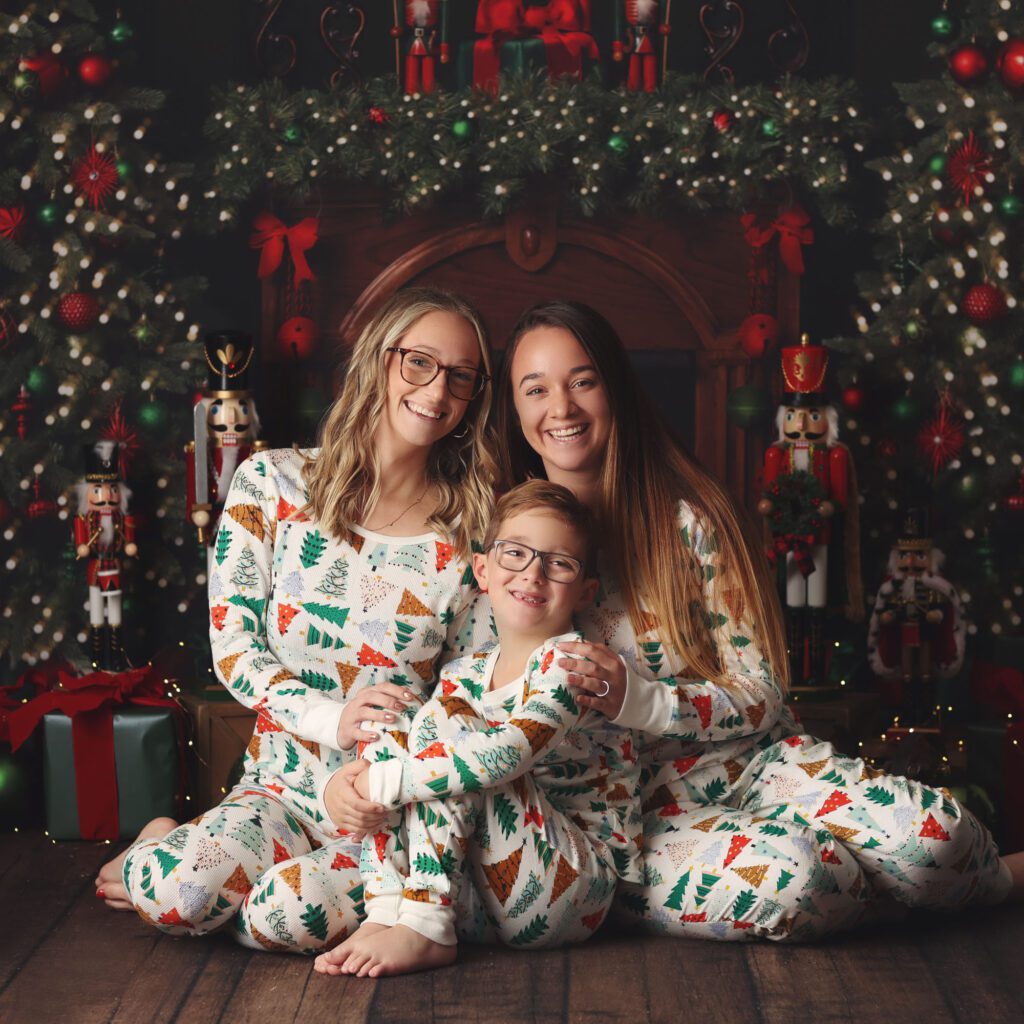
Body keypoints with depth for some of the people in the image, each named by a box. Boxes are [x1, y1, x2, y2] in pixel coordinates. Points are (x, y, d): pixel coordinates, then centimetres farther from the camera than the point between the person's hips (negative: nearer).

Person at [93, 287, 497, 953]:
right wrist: (331, 719, -17)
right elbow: (232, 645, -1)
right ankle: (162, 849, 10)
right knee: (181, 894, -28)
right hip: (282, 785, 1)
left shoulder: (474, 529, 0)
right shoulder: (272, 484, 1)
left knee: (289, 916, -31)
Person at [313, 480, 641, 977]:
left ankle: (424, 927, -26)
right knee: (388, 745, -5)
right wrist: (349, 785, -16)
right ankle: (384, 915, -18)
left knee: (441, 721, -18)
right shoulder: (464, 676, 10)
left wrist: (383, 782, -24)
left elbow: (509, 753, -28)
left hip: (580, 889, -7)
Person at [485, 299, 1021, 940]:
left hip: (753, 761, 2)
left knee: (928, 832, -25)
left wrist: (636, 699, -19)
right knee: (784, 872, -34)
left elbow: (761, 696, -3)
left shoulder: (687, 519, 0)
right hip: (638, 809, -2)